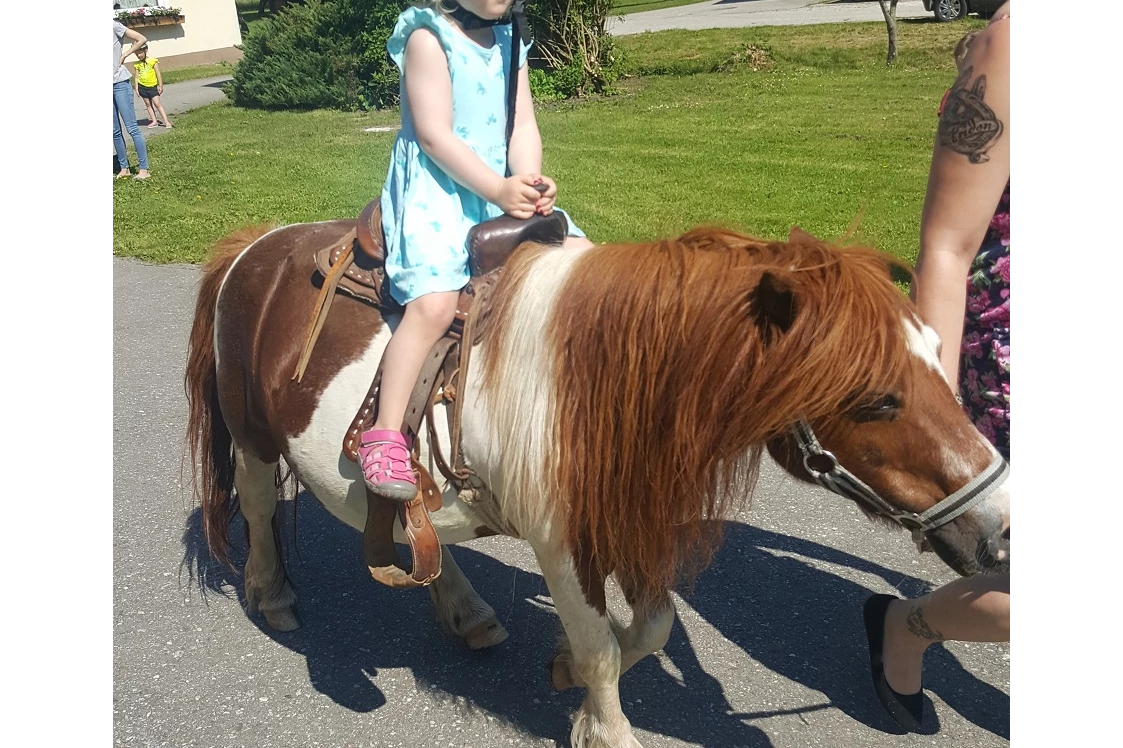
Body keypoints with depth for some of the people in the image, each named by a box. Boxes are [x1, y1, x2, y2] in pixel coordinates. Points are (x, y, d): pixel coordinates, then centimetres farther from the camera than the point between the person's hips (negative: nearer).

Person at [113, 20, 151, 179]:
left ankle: (144, 169, -4)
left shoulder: (115, 26, -5)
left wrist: (124, 56, -9)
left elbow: (142, 39, -11)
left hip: (120, 83, -7)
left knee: (131, 127, -7)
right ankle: (123, 168, 17)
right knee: (115, 131, 9)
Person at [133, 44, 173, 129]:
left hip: (152, 86, -4)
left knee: (157, 103, -8)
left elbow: (158, 74, -5)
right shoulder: (137, 64, 3)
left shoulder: (153, 61, -7)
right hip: (142, 86, 4)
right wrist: (136, 89, 2)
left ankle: (166, 122, -9)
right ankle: (154, 121, 15)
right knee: (148, 104, 9)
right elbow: (136, 77, 7)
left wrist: (160, 86, -7)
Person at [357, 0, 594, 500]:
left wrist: (530, 181, -14)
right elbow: (434, 136, -15)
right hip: (435, 191, -7)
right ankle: (385, 436, -21)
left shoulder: (509, 41, 14)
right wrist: (498, 190, -23)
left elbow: (523, 126, 5)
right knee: (435, 303, -29)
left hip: (505, 191, 7)